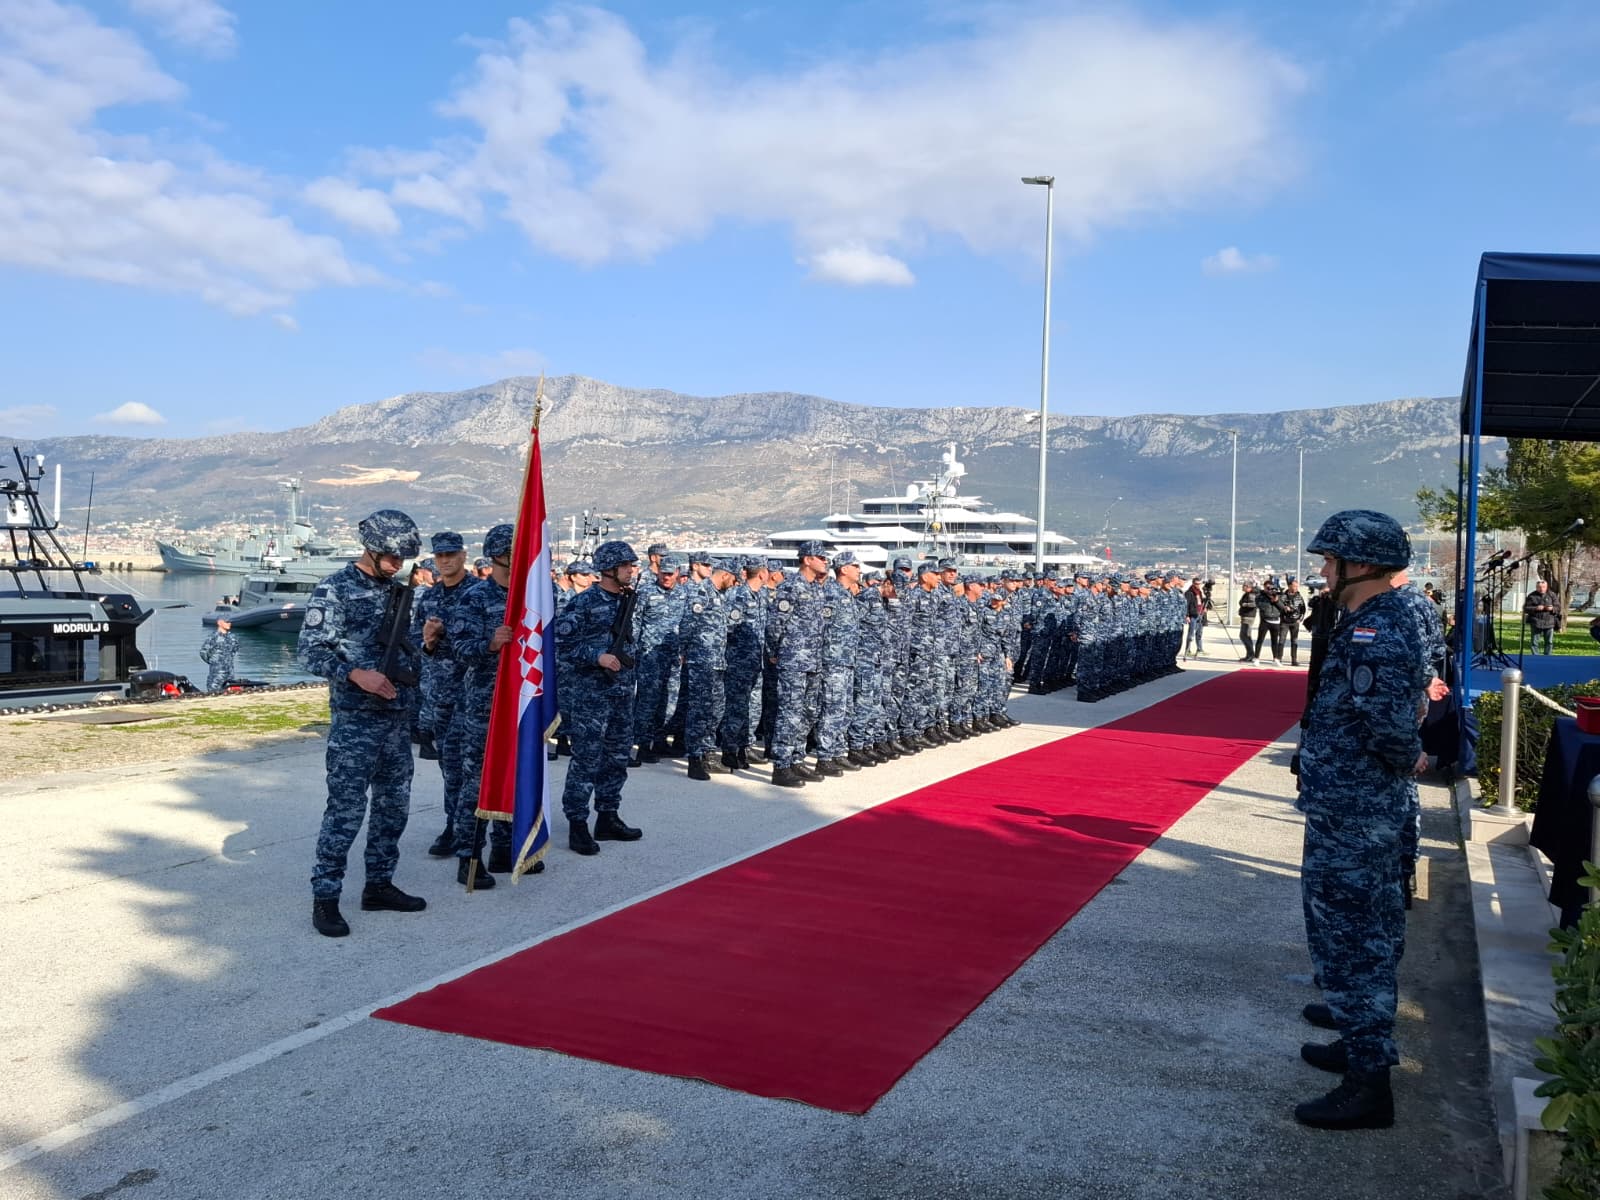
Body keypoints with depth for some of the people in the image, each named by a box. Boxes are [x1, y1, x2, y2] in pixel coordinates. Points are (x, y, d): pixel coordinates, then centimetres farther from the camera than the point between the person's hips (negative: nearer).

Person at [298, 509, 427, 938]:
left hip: (398, 715, 7)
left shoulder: (397, 589, 12)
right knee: (346, 809, -6)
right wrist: (356, 674, -23)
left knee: (393, 805, 12)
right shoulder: (334, 590, -8)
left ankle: (379, 885, 23)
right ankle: (325, 897, 4)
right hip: (355, 719, -7)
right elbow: (308, 650, -13)